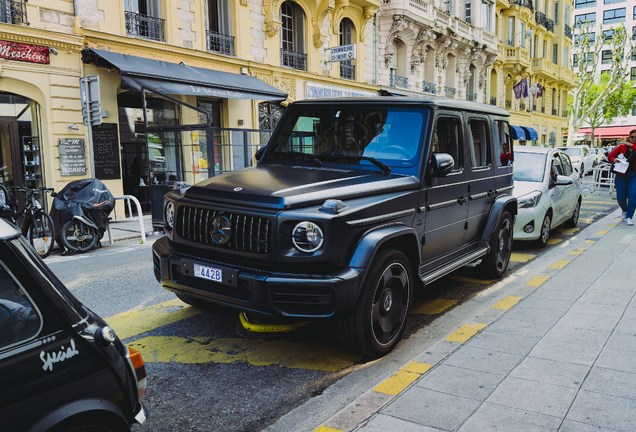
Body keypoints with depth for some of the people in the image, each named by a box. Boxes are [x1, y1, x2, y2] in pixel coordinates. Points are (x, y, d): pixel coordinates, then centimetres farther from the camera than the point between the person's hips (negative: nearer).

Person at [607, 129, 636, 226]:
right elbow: (610, 156, 9)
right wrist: (614, 160, -11)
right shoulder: (622, 147, 6)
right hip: (622, 175, 1)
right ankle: (624, 211, 36)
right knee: (621, 197, 4)